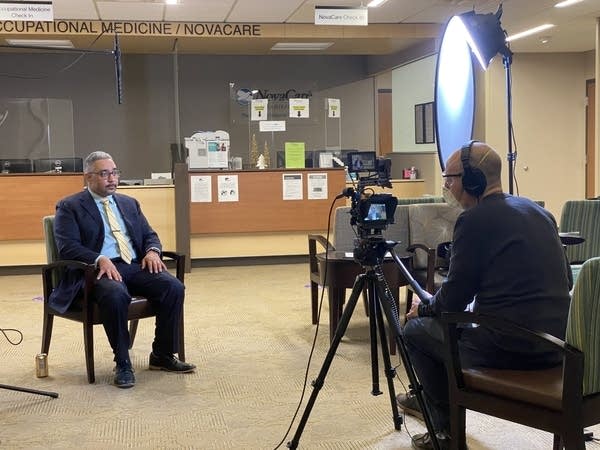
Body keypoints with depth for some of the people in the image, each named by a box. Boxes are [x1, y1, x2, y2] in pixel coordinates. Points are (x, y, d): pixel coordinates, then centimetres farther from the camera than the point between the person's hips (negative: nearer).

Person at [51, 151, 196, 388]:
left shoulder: (129, 203, 22)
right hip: (100, 270, -5)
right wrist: (100, 259, -24)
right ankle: (122, 363, -21)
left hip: (136, 266, 5)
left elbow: (149, 235, 21)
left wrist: (152, 251, -3)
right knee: (116, 294, -39)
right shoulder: (69, 207, 4)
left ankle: (162, 355, -6)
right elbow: (67, 247, -8)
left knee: (174, 287, -21)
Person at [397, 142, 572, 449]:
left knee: (415, 330, 14)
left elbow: (454, 297, -8)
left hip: (511, 347, -8)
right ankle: (431, 399, 49)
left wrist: (423, 308, 15)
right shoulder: (537, 211, 12)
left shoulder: (474, 219, -12)